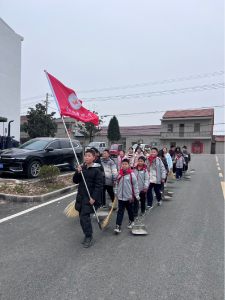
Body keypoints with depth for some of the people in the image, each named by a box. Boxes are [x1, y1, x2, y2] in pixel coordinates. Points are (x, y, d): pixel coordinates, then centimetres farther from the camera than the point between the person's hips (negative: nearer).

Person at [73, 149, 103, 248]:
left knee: (84, 216, -9)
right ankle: (87, 235, 30)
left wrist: (94, 198, -19)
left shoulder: (96, 170, -11)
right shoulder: (82, 168, 6)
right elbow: (75, 181, 7)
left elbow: (99, 186, -13)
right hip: (81, 196, 6)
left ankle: (88, 236, 11)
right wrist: (78, 172, -11)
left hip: (90, 198, -6)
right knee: (82, 216, 12)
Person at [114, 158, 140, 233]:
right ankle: (118, 226, 3)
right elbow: (117, 184, 14)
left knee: (130, 210, 16)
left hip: (129, 197, -2)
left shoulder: (131, 174, -11)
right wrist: (116, 192, 14)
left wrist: (137, 195, -6)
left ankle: (131, 221, 39)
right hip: (120, 196, 3)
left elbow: (135, 185, -8)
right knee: (120, 211, 1)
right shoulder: (120, 174, 2)